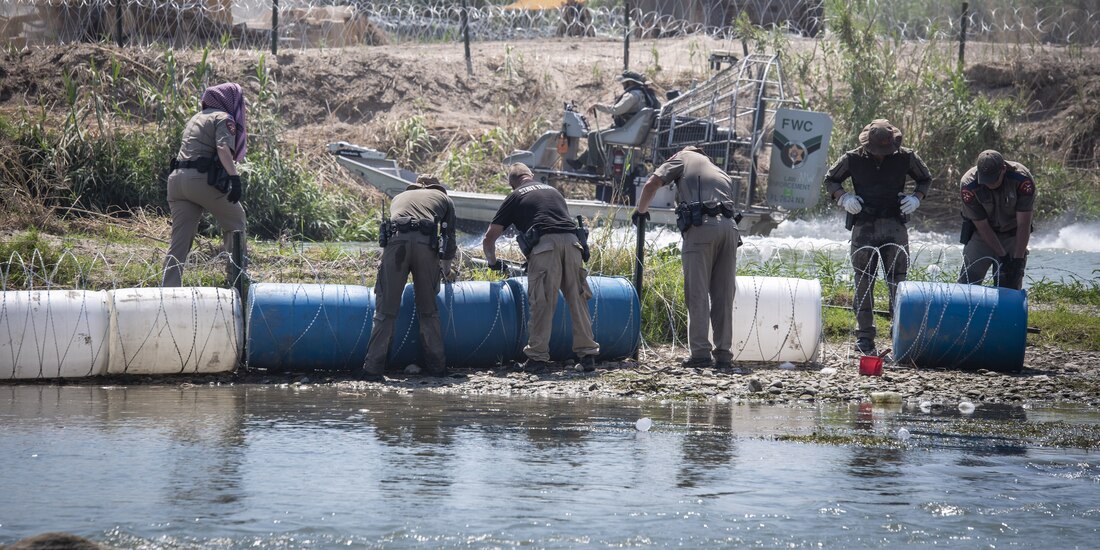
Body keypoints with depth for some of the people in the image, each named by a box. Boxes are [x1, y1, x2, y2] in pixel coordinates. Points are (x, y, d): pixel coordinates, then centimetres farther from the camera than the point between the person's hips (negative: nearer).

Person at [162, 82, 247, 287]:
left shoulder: (196, 119, 29)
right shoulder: (223, 118, 3)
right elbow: (224, 148, -15)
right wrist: (234, 176, -25)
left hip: (177, 178, 7)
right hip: (202, 178, -7)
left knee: (180, 240, 5)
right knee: (235, 220, 11)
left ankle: (168, 289, -5)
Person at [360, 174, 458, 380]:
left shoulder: (400, 197, 37)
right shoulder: (444, 199, 32)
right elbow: (449, 238, 31)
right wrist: (446, 269, 49)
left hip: (395, 240, 1)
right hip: (427, 244, 0)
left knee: (385, 310, -1)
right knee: (428, 310, 13)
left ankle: (373, 369, -6)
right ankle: (437, 366, 15)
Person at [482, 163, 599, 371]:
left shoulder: (514, 198, 19)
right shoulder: (553, 191, 31)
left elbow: (489, 239, 20)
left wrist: (493, 262, 38)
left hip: (544, 244, -3)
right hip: (572, 242, 3)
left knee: (542, 303, -1)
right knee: (578, 300, 7)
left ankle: (538, 356, 1)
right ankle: (587, 354, 8)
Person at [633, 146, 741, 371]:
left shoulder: (684, 158, 19)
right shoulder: (723, 174, 34)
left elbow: (652, 184, 9)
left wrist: (641, 210, 25)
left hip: (701, 226, -5)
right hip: (729, 227, 5)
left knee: (697, 293, -5)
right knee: (723, 296, 7)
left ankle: (701, 352, -13)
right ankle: (723, 354, 4)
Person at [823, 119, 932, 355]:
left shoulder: (906, 157, 0)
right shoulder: (853, 159, -2)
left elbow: (925, 178, 16)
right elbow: (830, 179, 11)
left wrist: (916, 198, -3)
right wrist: (843, 197, -7)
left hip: (895, 224, 0)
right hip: (864, 227, 0)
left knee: (898, 281, -2)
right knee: (864, 283, 2)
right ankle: (864, 338, 8)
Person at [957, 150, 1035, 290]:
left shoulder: (1022, 180, -26)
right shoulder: (969, 185, -25)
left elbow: (1023, 224, -21)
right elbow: (982, 226, -18)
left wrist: (1018, 260, -23)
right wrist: (1002, 256, -17)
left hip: (1012, 234, 0)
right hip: (981, 234, 0)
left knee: (1011, 284, -5)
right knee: (968, 280, -9)